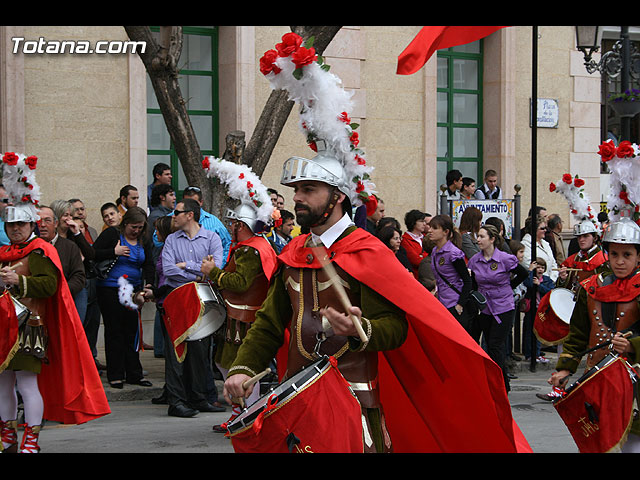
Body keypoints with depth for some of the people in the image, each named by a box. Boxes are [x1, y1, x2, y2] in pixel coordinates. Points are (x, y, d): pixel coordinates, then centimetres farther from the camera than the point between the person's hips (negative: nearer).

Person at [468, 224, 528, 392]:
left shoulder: (505, 259, -11)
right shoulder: (474, 260, 2)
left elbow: (523, 274, 4)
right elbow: (473, 285, 10)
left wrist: (507, 287, 9)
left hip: (503, 308, -5)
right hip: (484, 308, 5)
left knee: (496, 346, -8)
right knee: (490, 345, 6)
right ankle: (504, 384, 17)